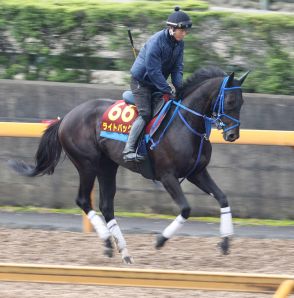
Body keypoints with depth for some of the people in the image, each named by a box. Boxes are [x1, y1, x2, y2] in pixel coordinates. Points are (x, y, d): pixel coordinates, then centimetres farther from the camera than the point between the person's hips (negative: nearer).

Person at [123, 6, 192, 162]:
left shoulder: (179, 44, -3)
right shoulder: (156, 42, -27)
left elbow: (177, 68, 1)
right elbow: (153, 72, -27)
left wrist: (179, 88, -15)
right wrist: (168, 91, -25)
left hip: (157, 83, 8)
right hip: (141, 80, -8)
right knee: (145, 114, -22)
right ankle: (129, 150, -26)